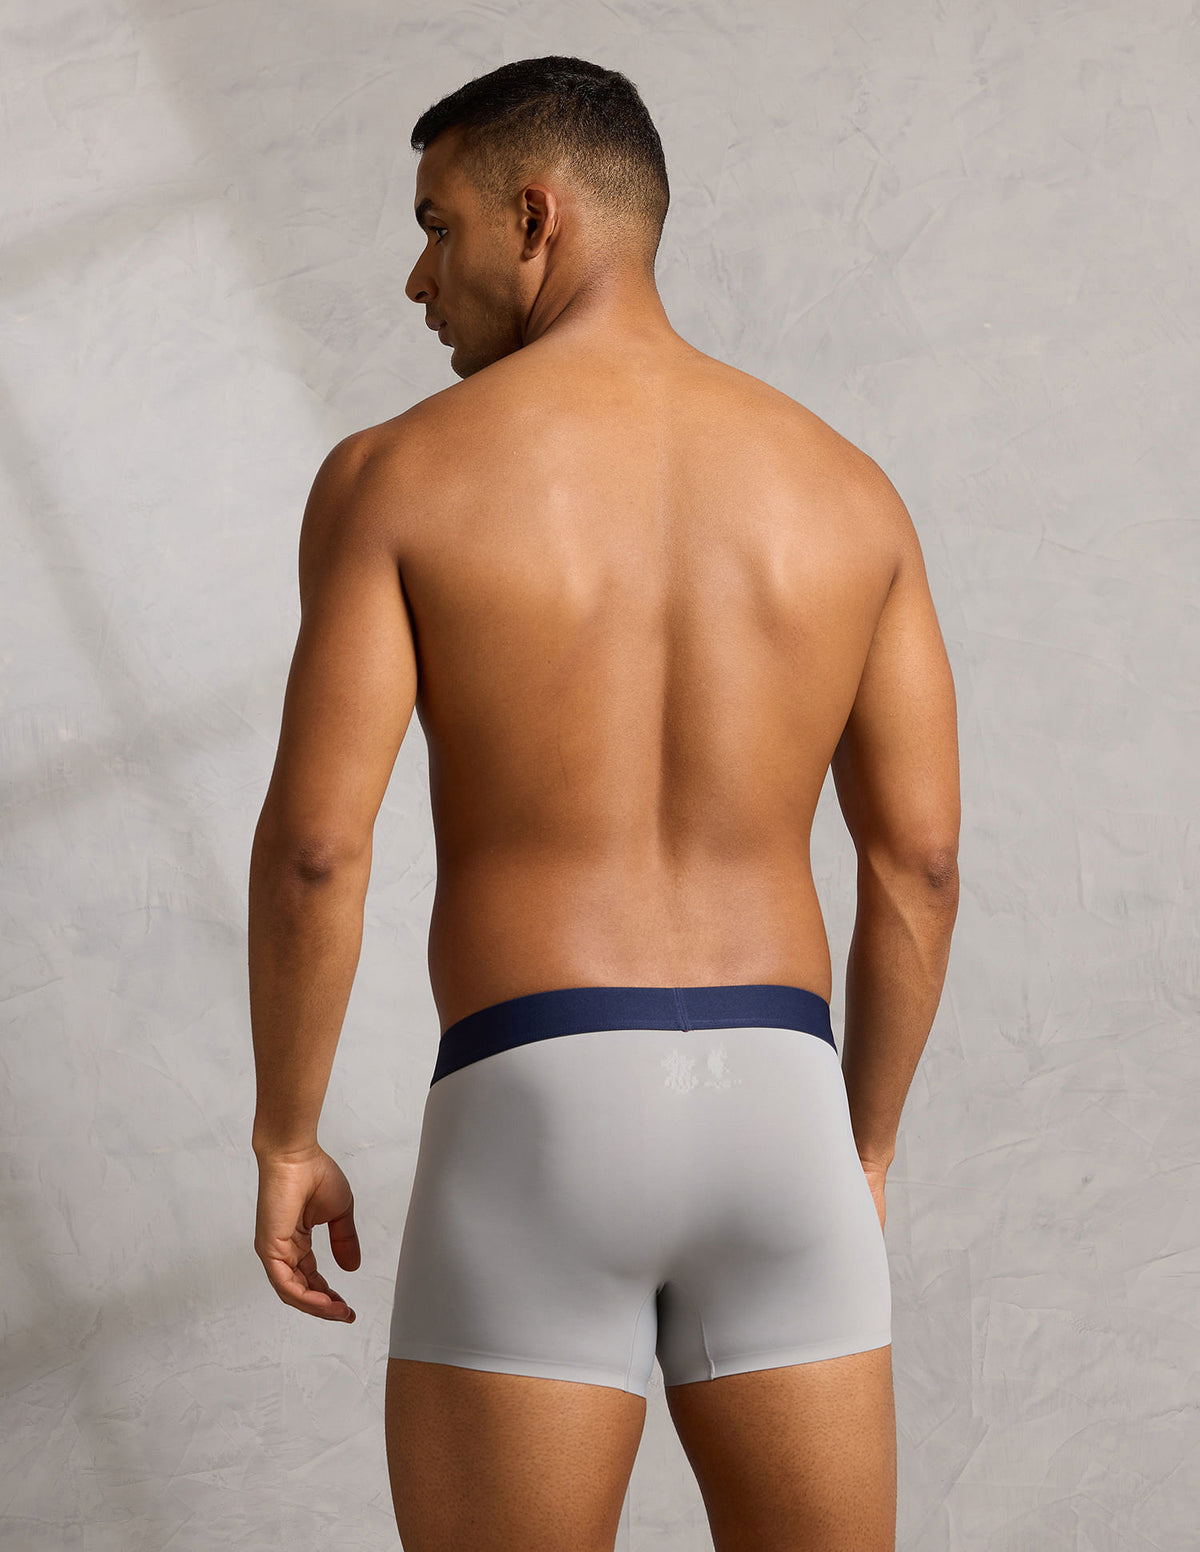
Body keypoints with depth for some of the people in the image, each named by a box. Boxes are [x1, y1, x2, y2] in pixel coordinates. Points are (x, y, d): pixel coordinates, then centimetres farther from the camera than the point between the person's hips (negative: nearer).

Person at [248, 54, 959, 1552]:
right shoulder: (848, 487, 9)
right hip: (772, 1121, 3)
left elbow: (312, 842, -8)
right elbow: (918, 859, 6)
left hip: (531, 1135, -3)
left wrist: (285, 1145, 5)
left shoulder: (396, 471, -2)